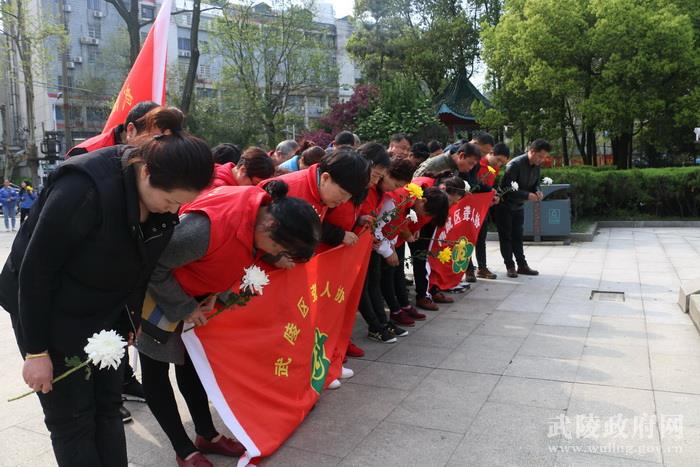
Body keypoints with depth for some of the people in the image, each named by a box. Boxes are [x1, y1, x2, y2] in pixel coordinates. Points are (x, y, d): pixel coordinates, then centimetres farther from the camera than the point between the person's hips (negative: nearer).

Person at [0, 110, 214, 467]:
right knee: (72, 419, 3)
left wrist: (131, 321, 10)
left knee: (108, 408, 10)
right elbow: (35, 268, -24)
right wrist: (36, 351, -17)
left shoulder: (161, 194, -11)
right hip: (52, 316, -5)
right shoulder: (84, 189, -32)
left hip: (106, 313, 6)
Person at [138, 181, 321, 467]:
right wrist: (185, 309, -18)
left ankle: (207, 436, 27)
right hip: (155, 290, -7)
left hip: (192, 293, 7)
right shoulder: (208, 227, -41)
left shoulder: (261, 212, -17)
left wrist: (215, 294, -8)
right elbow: (155, 268, -29)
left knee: (188, 362, 16)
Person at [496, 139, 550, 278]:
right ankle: (510, 266, 6)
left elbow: (535, 183, 11)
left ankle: (522, 265, 15)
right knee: (506, 237, 0)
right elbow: (507, 188, -28)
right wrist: (527, 195, -31)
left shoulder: (536, 166, -1)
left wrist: (537, 191, -13)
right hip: (504, 205, -7)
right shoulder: (515, 165, -25)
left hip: (518, 206, 7)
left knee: (517, 236, 11)